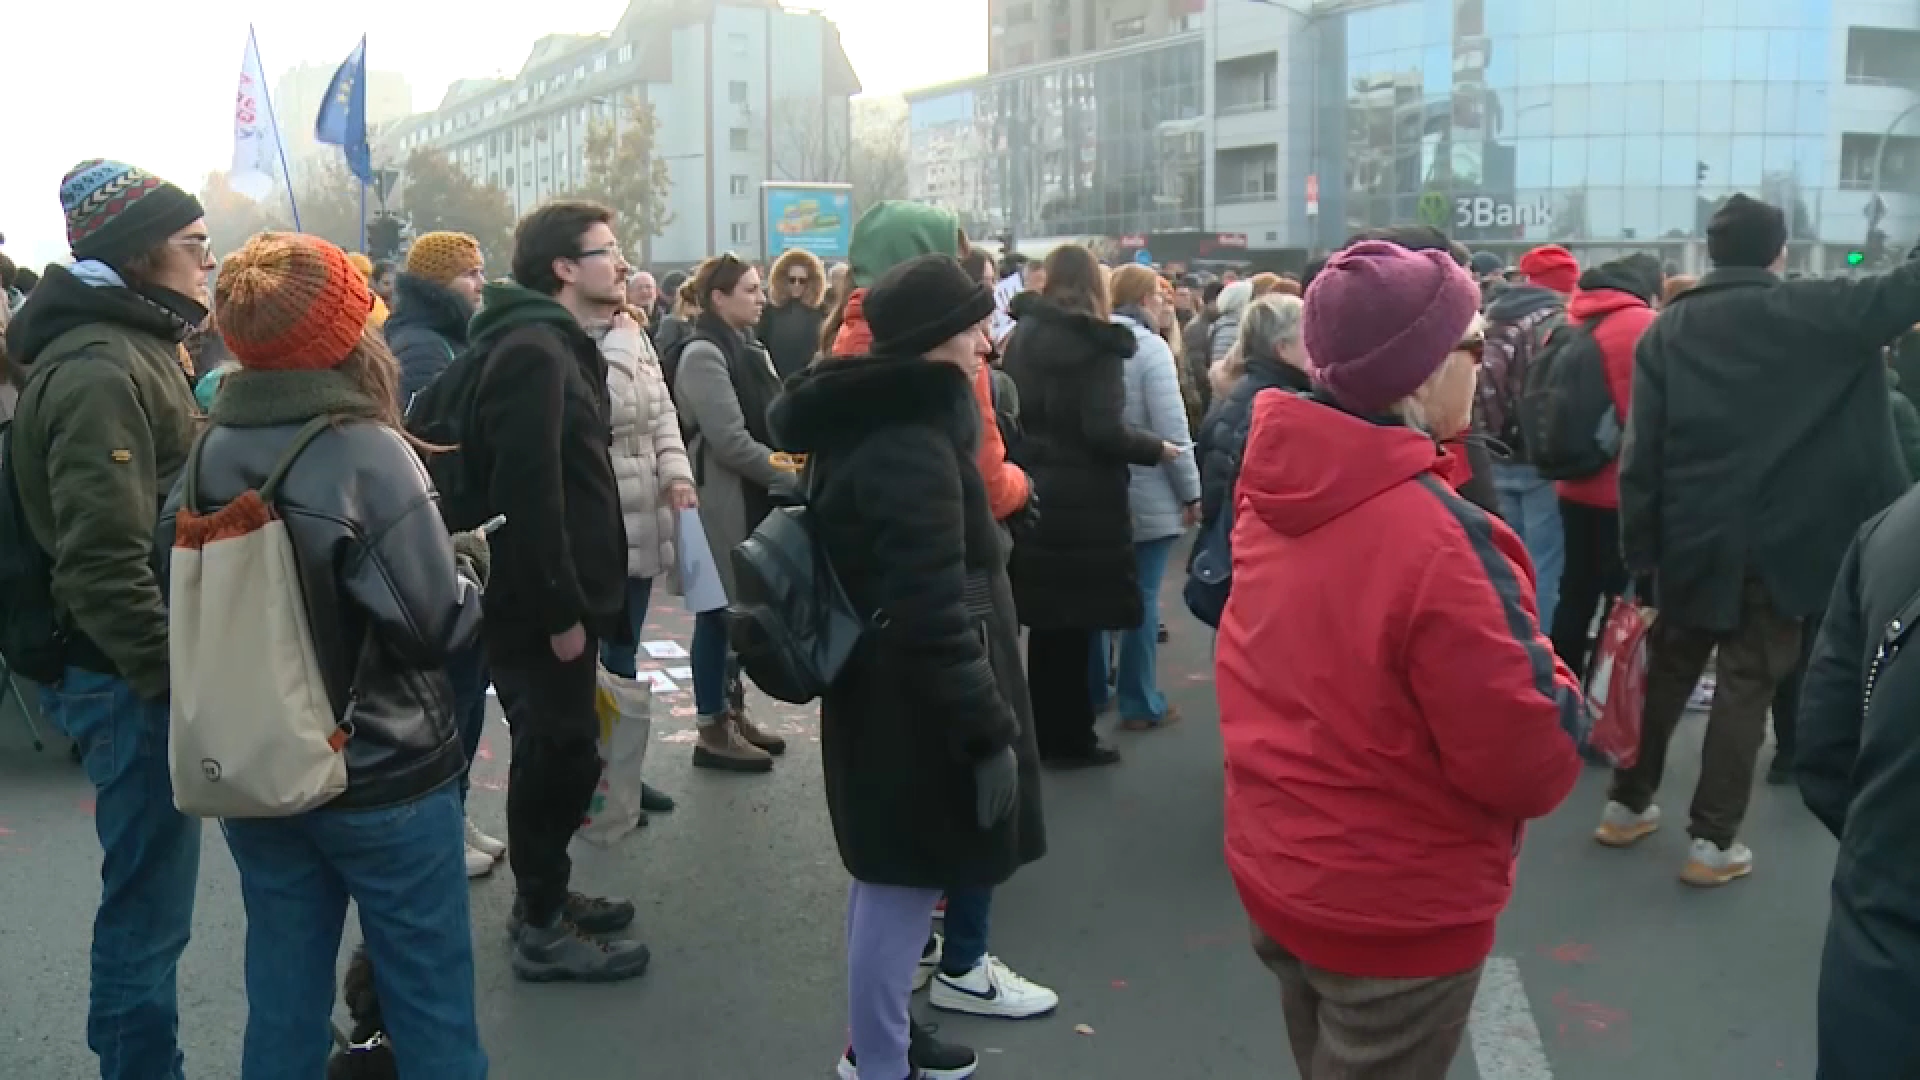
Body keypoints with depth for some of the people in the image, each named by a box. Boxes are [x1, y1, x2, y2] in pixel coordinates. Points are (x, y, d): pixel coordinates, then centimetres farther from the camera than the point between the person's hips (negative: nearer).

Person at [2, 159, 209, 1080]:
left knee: (147, 897, 20)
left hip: (149, 667, 10)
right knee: (148, 906, 0)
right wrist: (172, 679, -20)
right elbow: (103, 562, -24)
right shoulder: (99, 372, -18)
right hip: (133, 680, -10)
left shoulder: (138, 348, 14)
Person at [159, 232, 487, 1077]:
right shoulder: (367, 453, -19)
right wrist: (471, 558, 0)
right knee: (431, 1005, 10)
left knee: (282, 1005, 17)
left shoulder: (206, 454, -1)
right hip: (383, 780, -6)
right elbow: (441, 624, -18)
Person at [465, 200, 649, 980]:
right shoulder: (533, 351, -19)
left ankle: (545, 894, 33)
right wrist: (561, 610, -23)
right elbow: (528, 492, -26)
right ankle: (543, 929, 13)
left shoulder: (561, 345, 15)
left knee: (556, 752, 18)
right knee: (561, 754, -1)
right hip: (540, 603, -10)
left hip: (558, 595, 10)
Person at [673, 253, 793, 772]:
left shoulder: (746, 350, 14)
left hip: (753, 497, 8)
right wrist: (797, 478, -18)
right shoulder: (704, 354, -14)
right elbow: (730, 441, -21)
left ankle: (732, 710, 24)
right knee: (718, 610, -1)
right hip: (723, 501, -8)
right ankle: (713, 729, 8)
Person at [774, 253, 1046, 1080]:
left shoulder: (868, 427, 10)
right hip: (912, 709, -11)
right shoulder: (912, 448, -23)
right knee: (905, 884, 2)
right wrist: (989, 732, -23)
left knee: (891, 879, 21)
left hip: (881, 692, 11)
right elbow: (933, 615, -27)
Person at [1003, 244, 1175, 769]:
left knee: (1044, 616, 15)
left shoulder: (1022, 335, 6)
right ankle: (1067, 737, 12)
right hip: (1080, 501, -6)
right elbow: (1104, 433, -20)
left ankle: (1043, 730, 25)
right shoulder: (1096, 345, -14)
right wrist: (1157, 449, -5)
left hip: (1031, 492, 6)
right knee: (1072, 619, 3)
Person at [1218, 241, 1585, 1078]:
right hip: (1396, 915, -7)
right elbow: (1530, 764, -22)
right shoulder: (1434, 536, -29)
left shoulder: (1275, 496, -4)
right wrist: (1555, 692, -4)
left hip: (1275, 873, 7)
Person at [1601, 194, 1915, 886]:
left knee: (1667, 672, 18)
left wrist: (1640, 550, 0)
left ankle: (1627, 805, 28)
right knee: (1749, 683, 6)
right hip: (1778, 539, -3)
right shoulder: (1813, 312, -6)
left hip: (1690, 539, 3)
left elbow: (1642, 452, -3)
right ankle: (1713, 841, 8)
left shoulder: (1668, 329, 1)